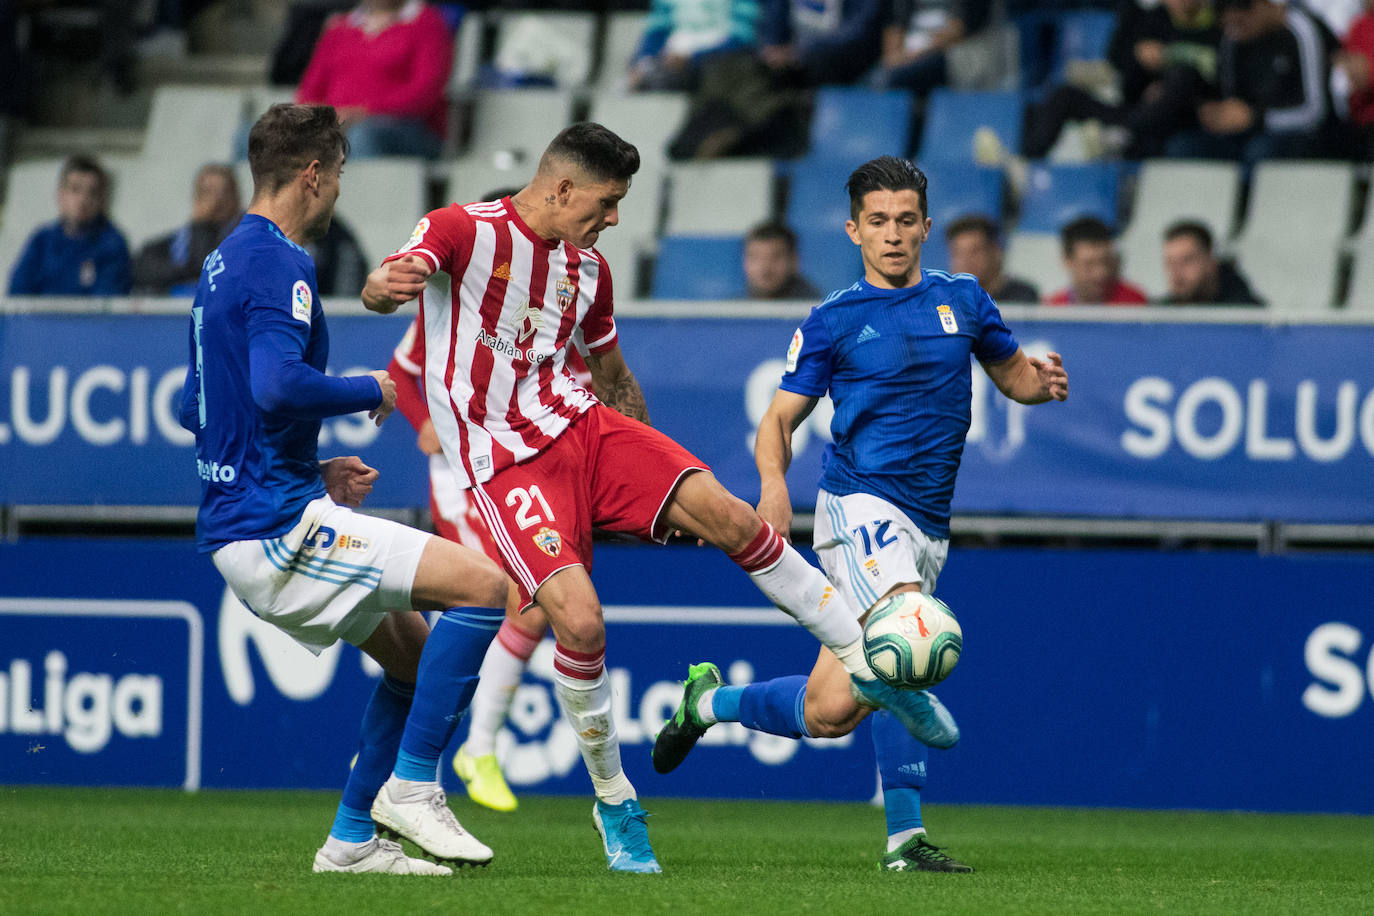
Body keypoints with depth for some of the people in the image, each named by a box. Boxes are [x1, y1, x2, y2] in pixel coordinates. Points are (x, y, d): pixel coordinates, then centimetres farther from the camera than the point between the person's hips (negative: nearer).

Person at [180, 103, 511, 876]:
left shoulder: (224, 265, 17)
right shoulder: (278, 265, -14)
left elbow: (195, 412, 24)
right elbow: (276, 385, -30)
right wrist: (371, 391, -12)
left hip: (241, 527, 10)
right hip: (278, 527, -10)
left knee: (413, 648, 20)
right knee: (483, 585, -14)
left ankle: (352, 839, 19)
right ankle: (411, 785, -10)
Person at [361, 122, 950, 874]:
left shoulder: (589, 269, 13)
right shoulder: (462, 230, -7)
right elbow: (382, 288, -23)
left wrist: (650, 468, 26)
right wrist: (386, 286, -47)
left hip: (580, 424, 5)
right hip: (503, 460, -5)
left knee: (726, 515, -14)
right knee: (578, 617, -24)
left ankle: (869, 665, -2)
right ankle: (614, 803, -3)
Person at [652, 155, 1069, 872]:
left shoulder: (962, 299, 14)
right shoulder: (834, 320, 3)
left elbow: (1012, 375, 23)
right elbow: (779, 418, 4)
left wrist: (1044, 381, -2)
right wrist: (773, 482, -18)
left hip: (925, 529, 6)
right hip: (861, 503, -6)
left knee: (830, 710, 1)